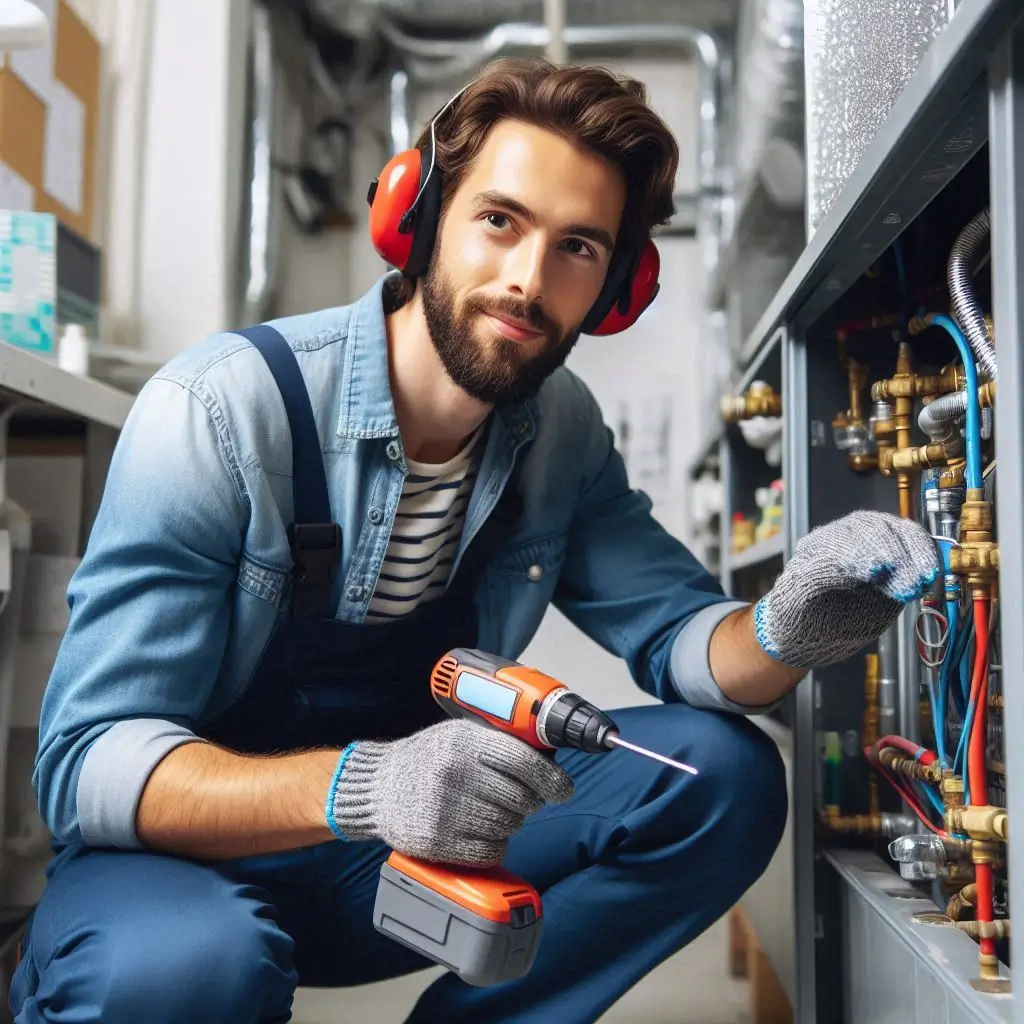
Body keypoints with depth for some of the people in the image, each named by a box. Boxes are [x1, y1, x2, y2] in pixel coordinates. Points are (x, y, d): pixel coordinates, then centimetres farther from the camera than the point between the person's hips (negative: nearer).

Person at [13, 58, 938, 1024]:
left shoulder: (562, 433, -3)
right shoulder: (218, 409, -22)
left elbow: (675, 634, -4)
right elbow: (90, 759, -25)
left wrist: (785, 632, -29)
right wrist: (359, 787, -43)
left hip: (419, 843, 5)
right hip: (197, 852, -4)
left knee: (722, 775, -12)